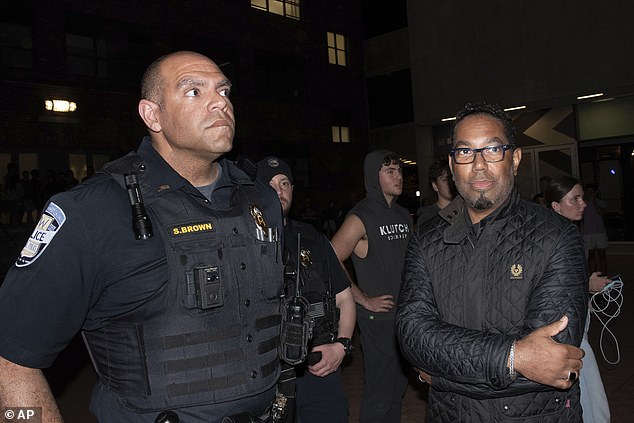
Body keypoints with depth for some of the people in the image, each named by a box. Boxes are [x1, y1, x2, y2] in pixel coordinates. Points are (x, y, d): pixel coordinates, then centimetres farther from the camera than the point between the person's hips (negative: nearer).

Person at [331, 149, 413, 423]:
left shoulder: (404, 215, 10)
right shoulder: (360, 218, -13)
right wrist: (364, 300, -17)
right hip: (378, 318, -7)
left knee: (399, 387, 19)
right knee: (379, 393, 1)